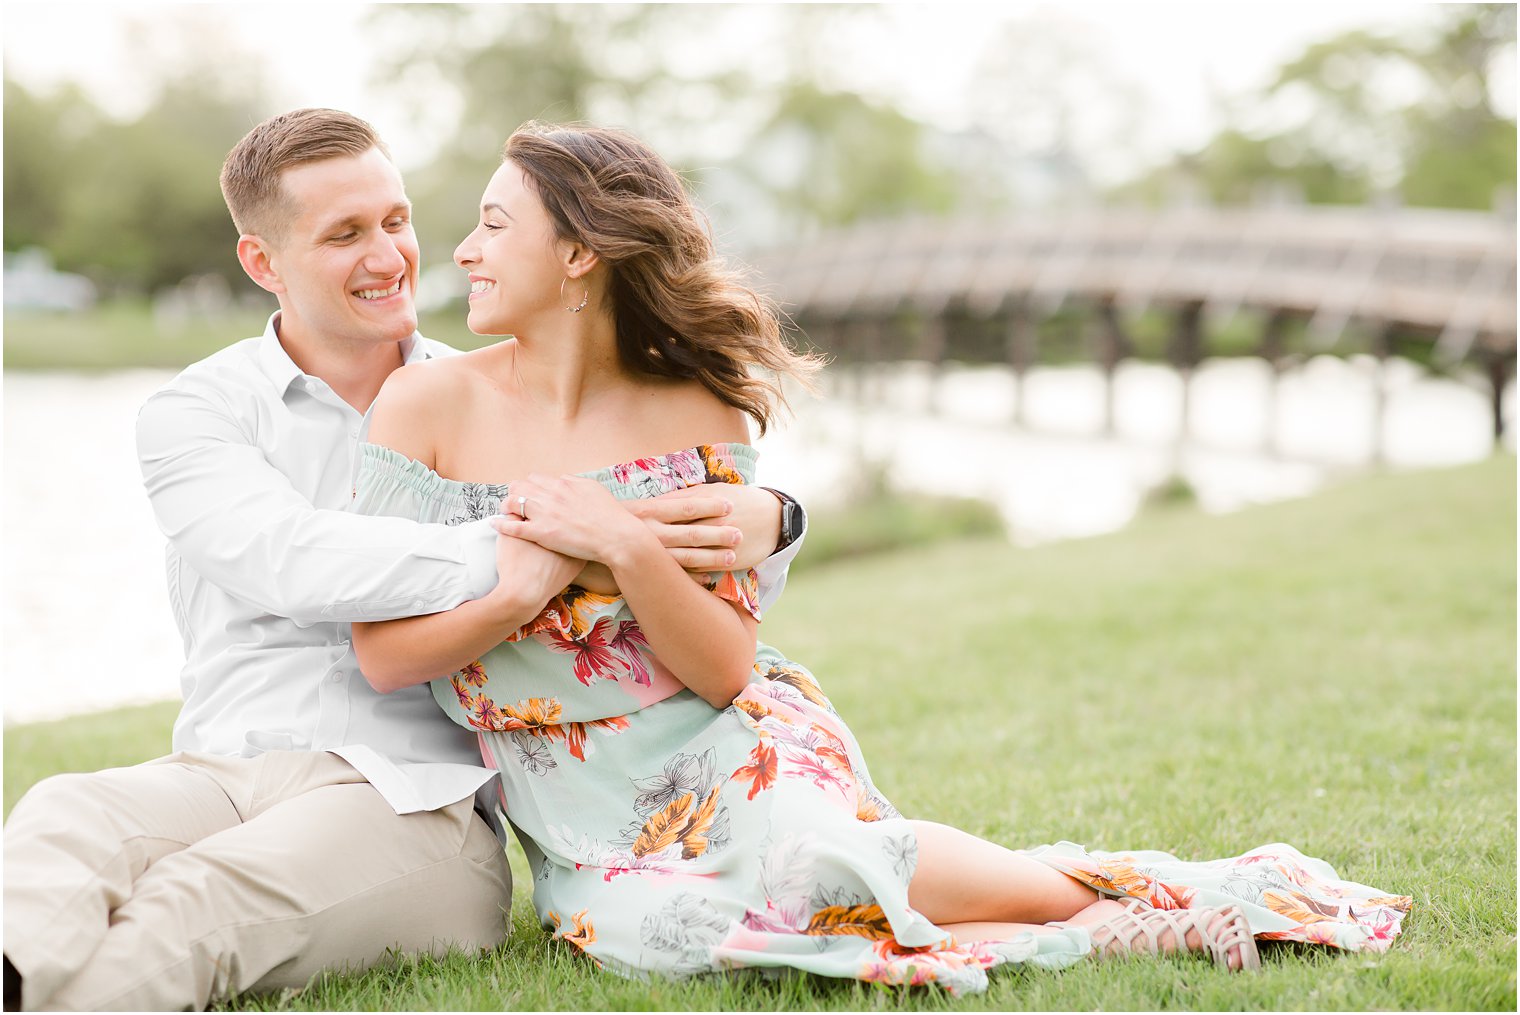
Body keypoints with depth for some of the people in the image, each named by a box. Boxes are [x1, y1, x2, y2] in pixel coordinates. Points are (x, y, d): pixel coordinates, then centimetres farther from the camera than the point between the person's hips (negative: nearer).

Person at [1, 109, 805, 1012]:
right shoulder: (196, 413, 10)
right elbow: (288, 559, -12)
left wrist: (763, 521, -15)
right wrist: (517, 557, -26)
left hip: (414, 800, -1)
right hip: (223, 771, 1)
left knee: (196, 902, -33)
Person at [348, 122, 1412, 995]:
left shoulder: (695, 417, -2)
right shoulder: (428, 403, -2)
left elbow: (725, 668, -6)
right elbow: (385, 653, -6)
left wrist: (628, 550, -22)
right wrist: (550, 563, -16)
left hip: (725, 748, -1)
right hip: (584, 817, 1)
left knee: (803, 848, -35)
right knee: (640, 925, -33)